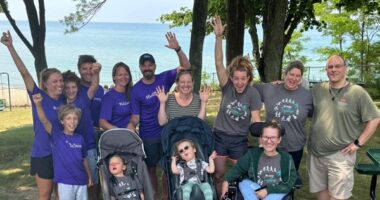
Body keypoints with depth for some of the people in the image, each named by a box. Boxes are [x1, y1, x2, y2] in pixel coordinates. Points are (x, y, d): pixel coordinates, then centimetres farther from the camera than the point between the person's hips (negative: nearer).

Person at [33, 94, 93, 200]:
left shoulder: (80, 138, 2)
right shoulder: (57, 135, -8)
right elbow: (44, 121, -24)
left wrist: (89, 176, 13)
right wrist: (38, 104, -40)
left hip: (81, 181, 3)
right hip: (65, 182, -3)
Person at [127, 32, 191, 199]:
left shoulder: (164, 79, -6)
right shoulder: (137, 90, -9)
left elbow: (186, 66, -11)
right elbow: (135, 117, -8)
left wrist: (177, 49, -25)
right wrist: (131, 127, -28)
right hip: (148, 136, -1)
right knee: (151, 168, 12)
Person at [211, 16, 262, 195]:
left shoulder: (253, 93, -11)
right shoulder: (227, 87, -11)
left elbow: (256, 119, -10)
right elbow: (219, 64, -22)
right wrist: (219, 37, -33)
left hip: (240, 140, 0)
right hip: (219, 136, 1)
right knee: (218, 174, 12)